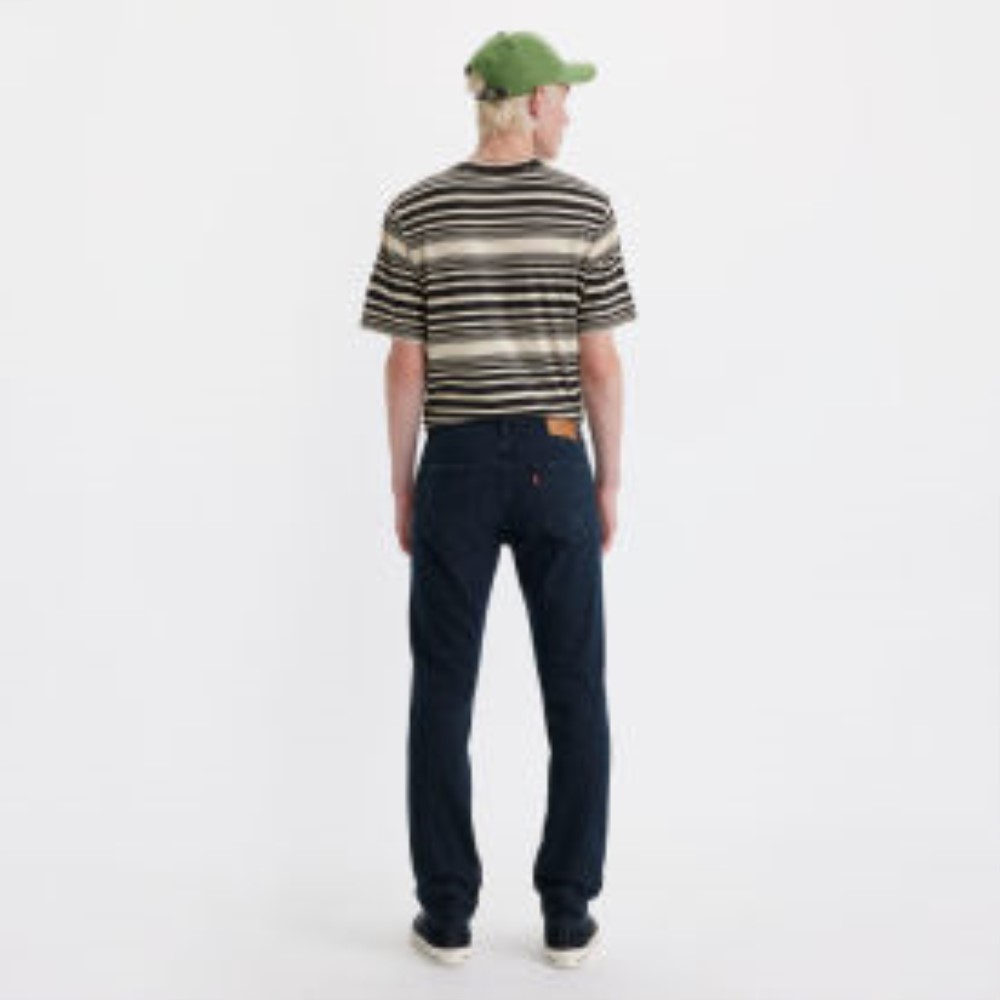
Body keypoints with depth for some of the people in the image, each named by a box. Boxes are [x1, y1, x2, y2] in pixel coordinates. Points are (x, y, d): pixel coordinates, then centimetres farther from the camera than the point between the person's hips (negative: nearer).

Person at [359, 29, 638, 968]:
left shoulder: (416, 210, -3)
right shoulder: (585, 206, -3)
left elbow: (406, 368, -4)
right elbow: (600, 364, -4)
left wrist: (402, 489, 6)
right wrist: (608, 482, 7)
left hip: (457, 467, 0)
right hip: (553, 466, 0)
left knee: (443, 690, 9)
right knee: (575, 692, 9)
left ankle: (447, 912, 14)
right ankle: (567, 916, 13)